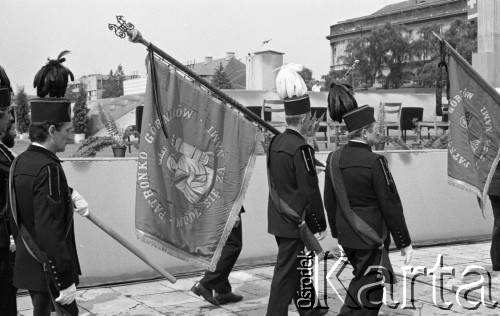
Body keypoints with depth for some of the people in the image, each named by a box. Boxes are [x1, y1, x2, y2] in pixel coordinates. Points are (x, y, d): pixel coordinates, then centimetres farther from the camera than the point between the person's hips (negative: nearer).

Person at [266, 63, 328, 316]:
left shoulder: (275, 143, 5)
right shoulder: (301, 148, -20)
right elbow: (310, 191, -19)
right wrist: (320, 223, -10)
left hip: (279, 218, 9)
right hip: (297, 221, -9)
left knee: (297, 266, 20)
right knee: (286, 272, -1)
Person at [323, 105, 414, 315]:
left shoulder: (334, 158, -1)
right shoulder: (374, 162, -20)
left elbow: (330, 200, 8)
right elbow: (391, 206, -16)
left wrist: (336, 232, 20)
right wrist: (404, 243, -7)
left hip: (346, 235, 7)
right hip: (370, 236, -7)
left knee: (361, 280, 25)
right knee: (368, 290, 5)